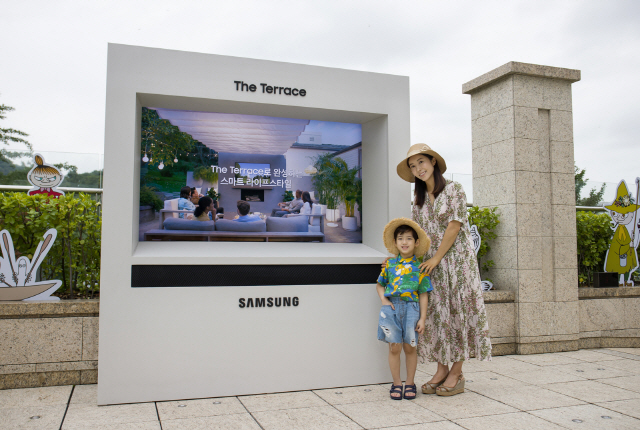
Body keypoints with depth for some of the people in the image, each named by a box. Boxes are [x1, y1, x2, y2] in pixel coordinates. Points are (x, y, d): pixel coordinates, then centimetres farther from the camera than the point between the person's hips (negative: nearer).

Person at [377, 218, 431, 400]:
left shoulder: (420, 267, 2)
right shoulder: (390, 264, 8)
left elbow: (423, 294, 2)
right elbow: (380, 284, 20)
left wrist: (422, 318, -2)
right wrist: (383, 299, 1)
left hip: (411, 308, -1)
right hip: (391, 307, 1)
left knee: (410, 347, 5)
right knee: (394, 347, 3)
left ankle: (410, 383, 21)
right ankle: (396, 383, 16)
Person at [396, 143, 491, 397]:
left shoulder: (453, 190, -5)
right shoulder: (419, 199, 12)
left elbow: (454, 226, -11)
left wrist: (437, 257, -14)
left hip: (456, 259, -5)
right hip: (431, 264, 5)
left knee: (457, 310, -2)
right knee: (436, 312, 4)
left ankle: (457, 373, 5)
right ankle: (442, 369, 13)